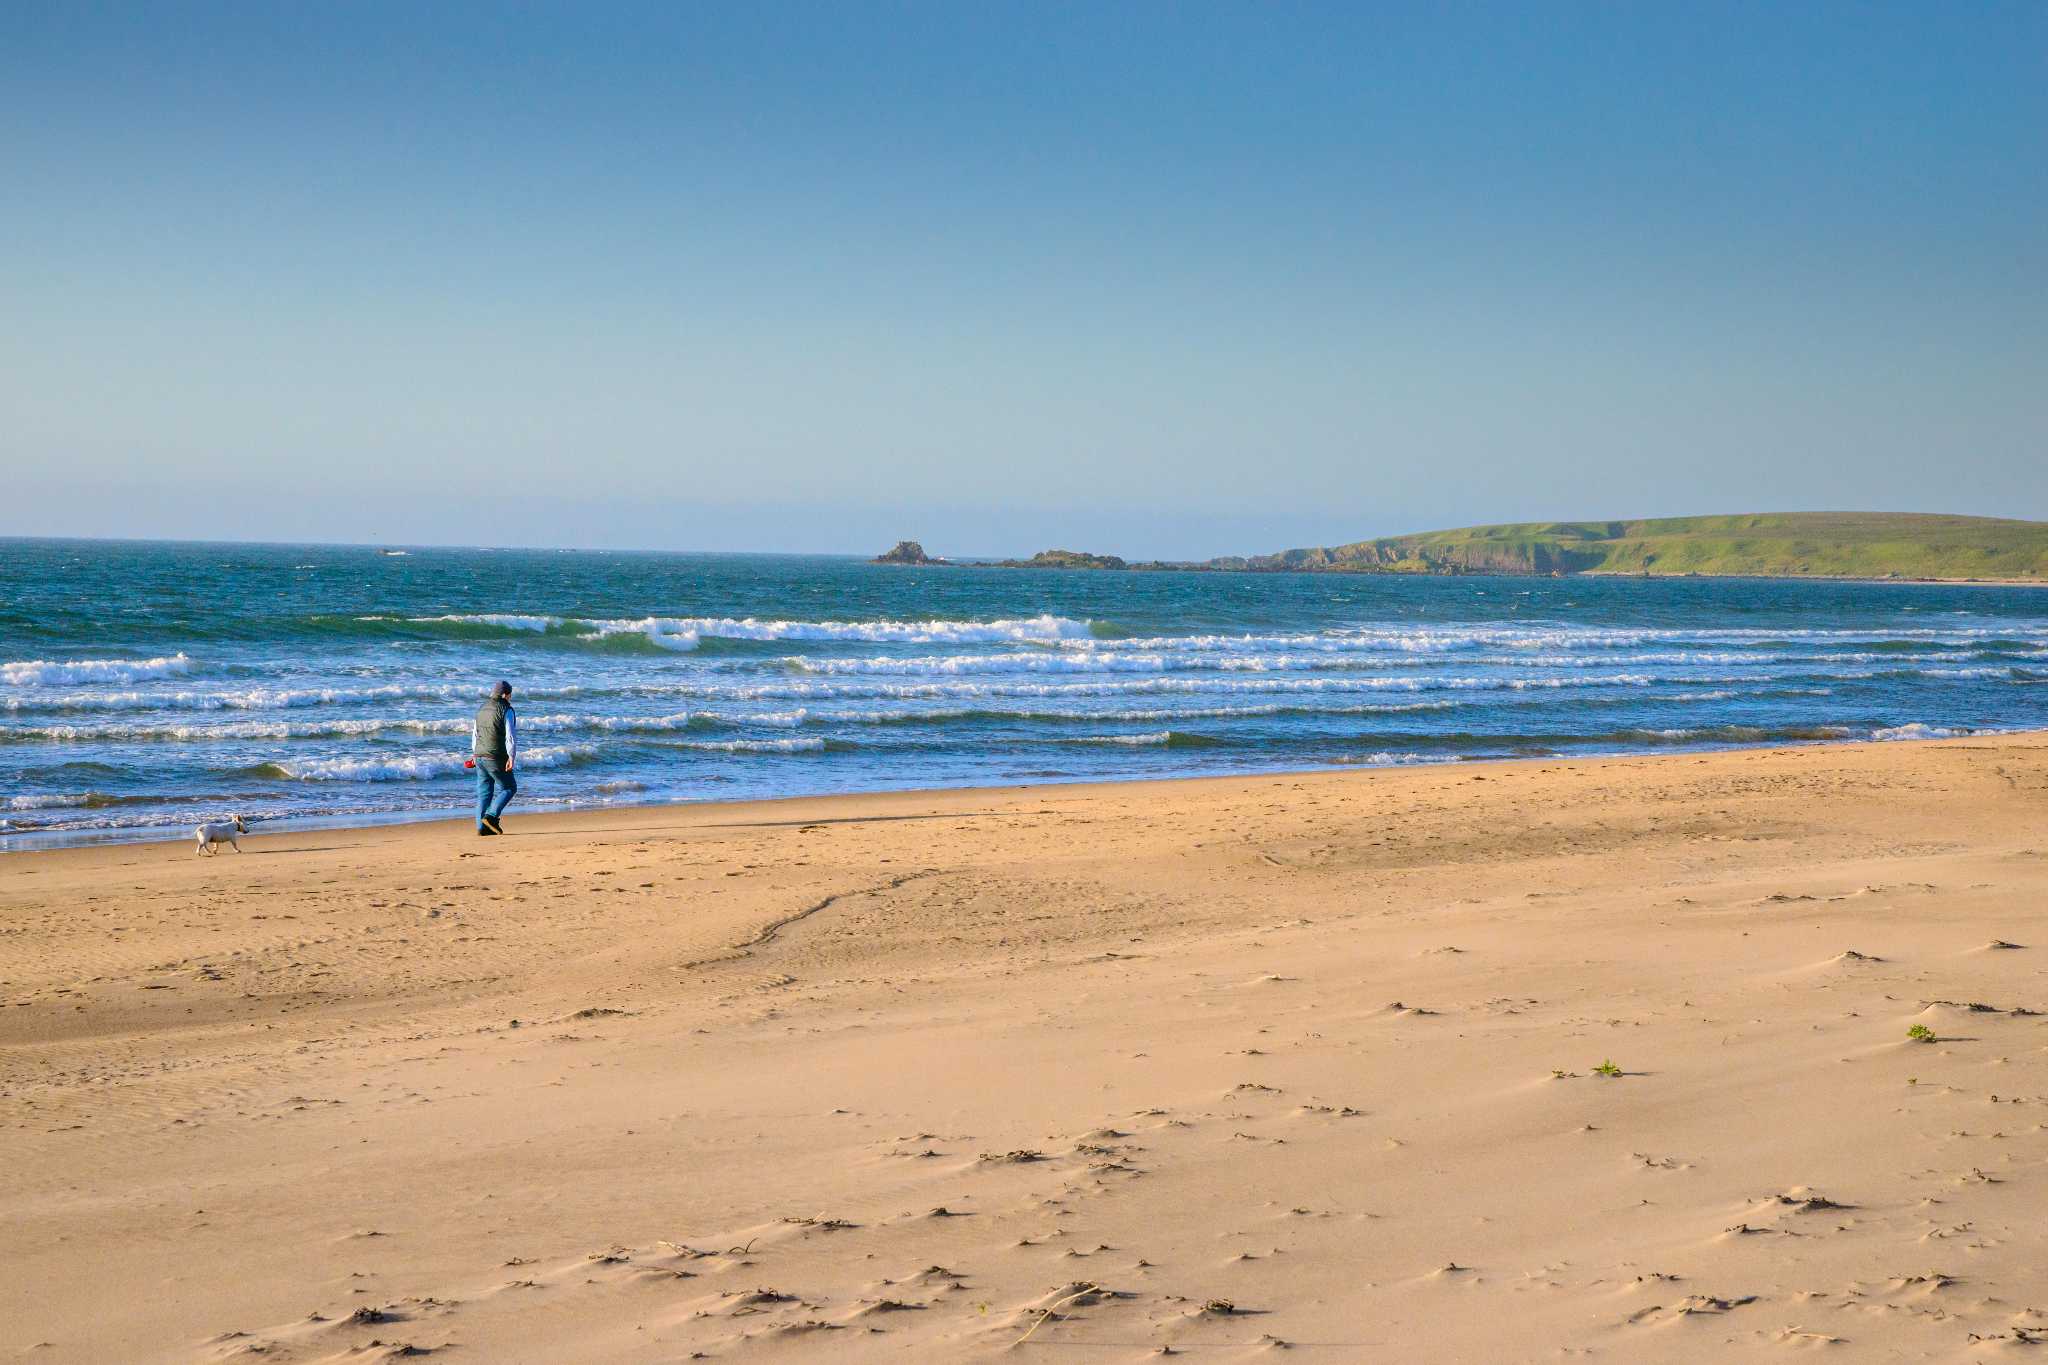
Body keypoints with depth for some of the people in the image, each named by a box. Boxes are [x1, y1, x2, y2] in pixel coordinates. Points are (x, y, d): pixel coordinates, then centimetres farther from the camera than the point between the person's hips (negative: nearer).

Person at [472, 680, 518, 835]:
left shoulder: (482, 709, 13)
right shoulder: (506, 710, -11)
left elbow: (475, 734, 19)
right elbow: (511, 736, -18)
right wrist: (511, 757, -17)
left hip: (480, 757, 7)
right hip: (496, 758, -7)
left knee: (484, 792, 10)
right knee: (508, 788, 4)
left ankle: (481, 827, 6)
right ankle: (491, 816, -11)